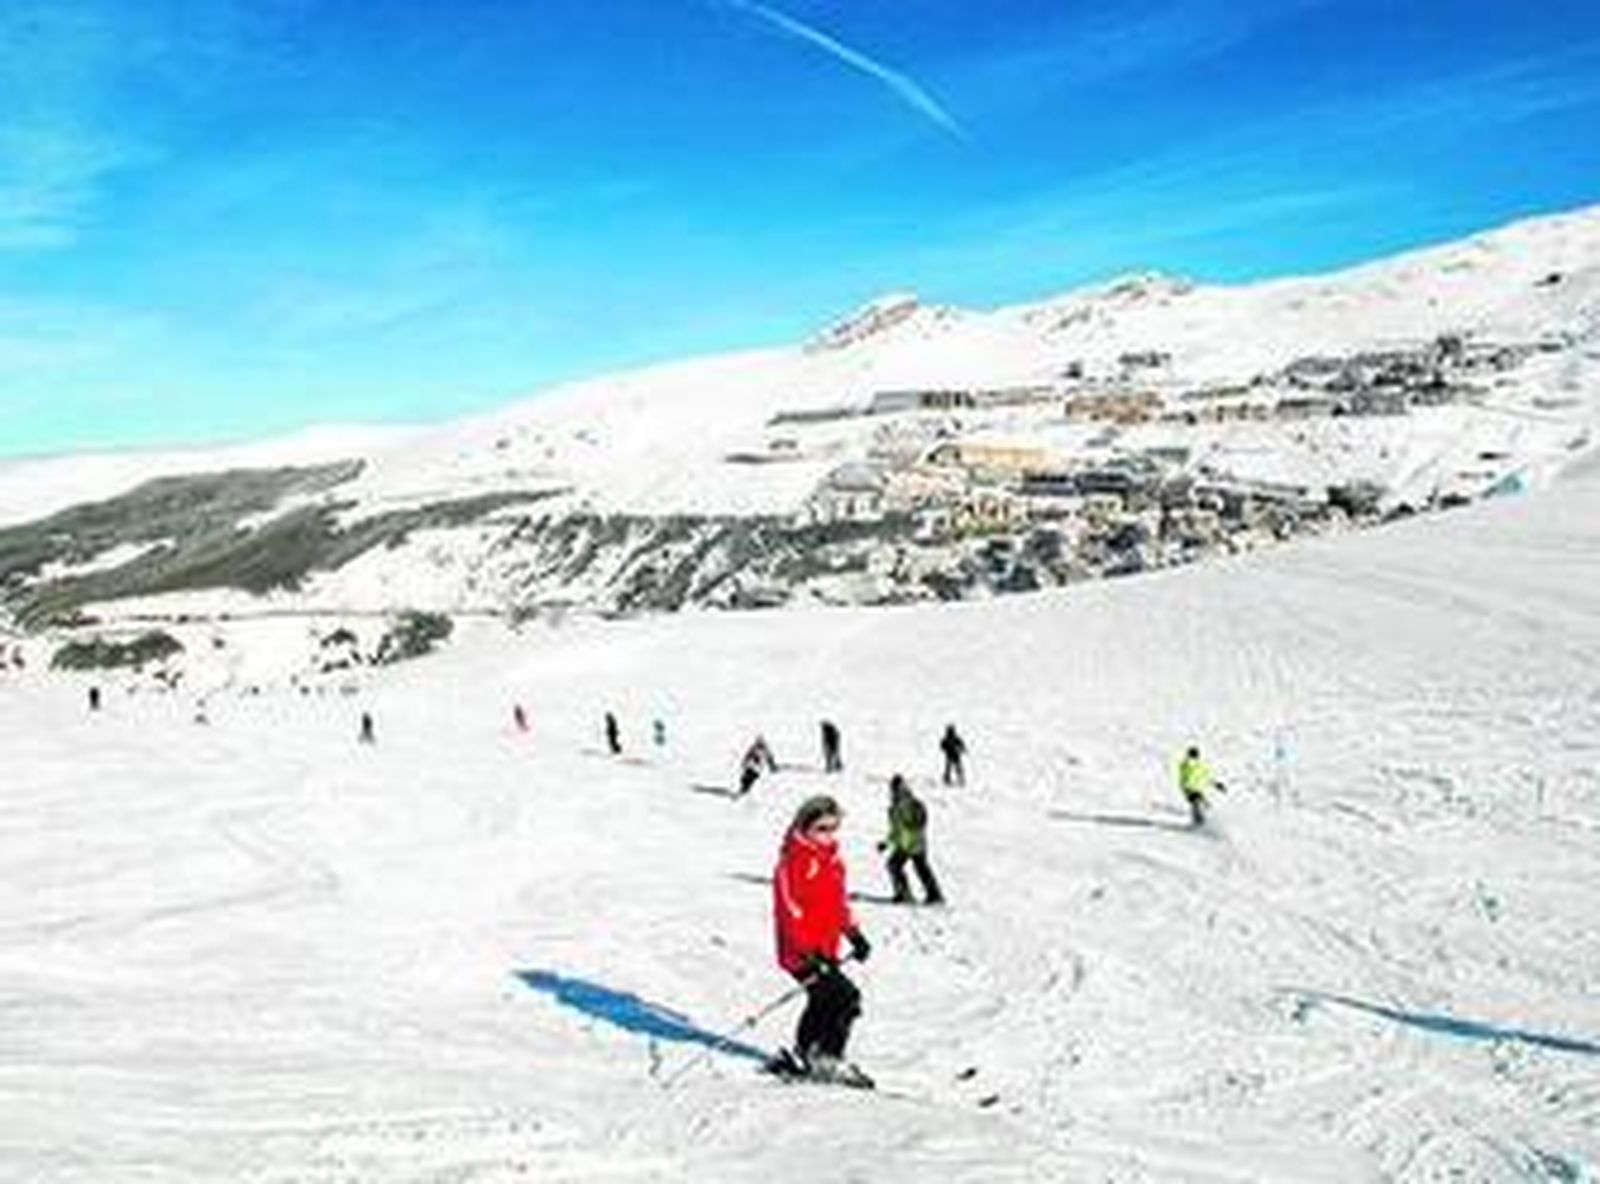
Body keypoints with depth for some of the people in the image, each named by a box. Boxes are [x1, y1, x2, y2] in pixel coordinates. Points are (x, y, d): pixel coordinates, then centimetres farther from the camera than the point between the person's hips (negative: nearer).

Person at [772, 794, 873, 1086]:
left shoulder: (831, 858, 9)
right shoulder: (793, 863, -18)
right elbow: (790, 911, -22)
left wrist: (854, 934, 16)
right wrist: (807, 954, -27)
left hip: (825, 950, 10)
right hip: (801, 953, -10)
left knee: (824, 1003, 23)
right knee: (845, 998, -17)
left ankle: (801, 1056, 40)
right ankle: (828, 1061, -7)